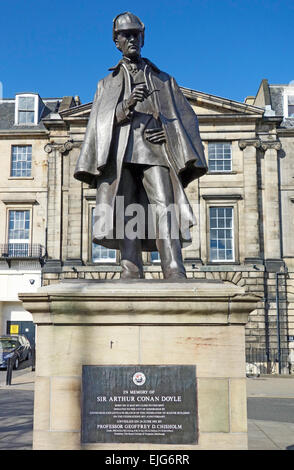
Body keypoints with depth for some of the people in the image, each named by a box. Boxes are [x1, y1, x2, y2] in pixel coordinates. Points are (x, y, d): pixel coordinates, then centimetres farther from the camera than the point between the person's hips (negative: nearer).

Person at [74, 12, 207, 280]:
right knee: (126, 214, -14)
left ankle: (175, 276, -31)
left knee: (163, 207, -21)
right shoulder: (107, 84, 27)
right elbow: (99, 124, 12)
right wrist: (126, 105, -7)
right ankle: (131, 275, -19)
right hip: (120, 153, 1)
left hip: (154, 150, -1)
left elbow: (186, 118, 18)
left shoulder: (163, 79, 27)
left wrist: (167, 131, -4)